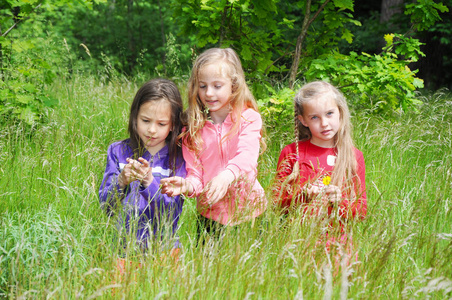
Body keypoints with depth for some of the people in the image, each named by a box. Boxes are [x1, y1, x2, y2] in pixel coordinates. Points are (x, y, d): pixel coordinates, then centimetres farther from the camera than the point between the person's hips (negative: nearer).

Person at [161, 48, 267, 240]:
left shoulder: (248, 118, -7)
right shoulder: (193, 127, 1)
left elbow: (246, 156, -24)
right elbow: (194, 171, -3)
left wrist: (226, 176, -45)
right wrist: (187, 185, -27)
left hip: (247, 212, -2)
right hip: (210, 215, 2)